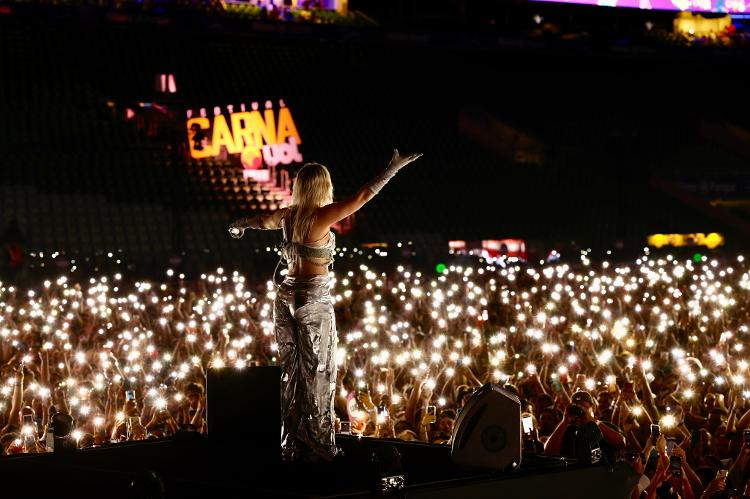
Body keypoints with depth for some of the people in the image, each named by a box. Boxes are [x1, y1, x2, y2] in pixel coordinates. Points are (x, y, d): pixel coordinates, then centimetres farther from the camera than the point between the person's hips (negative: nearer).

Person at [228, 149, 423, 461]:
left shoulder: (289, 216, 4)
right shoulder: (322, 217, -14)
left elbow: (262, 220, 26)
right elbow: (364, 195, -14)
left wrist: (241, 225, 48)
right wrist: (394, 168, -5)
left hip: (287, 296, 7)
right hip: (314, 299, -7)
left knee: (291, 371, 12)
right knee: (317, 374, 1)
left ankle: (291, 446, 18)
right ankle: (317, 447, 5)